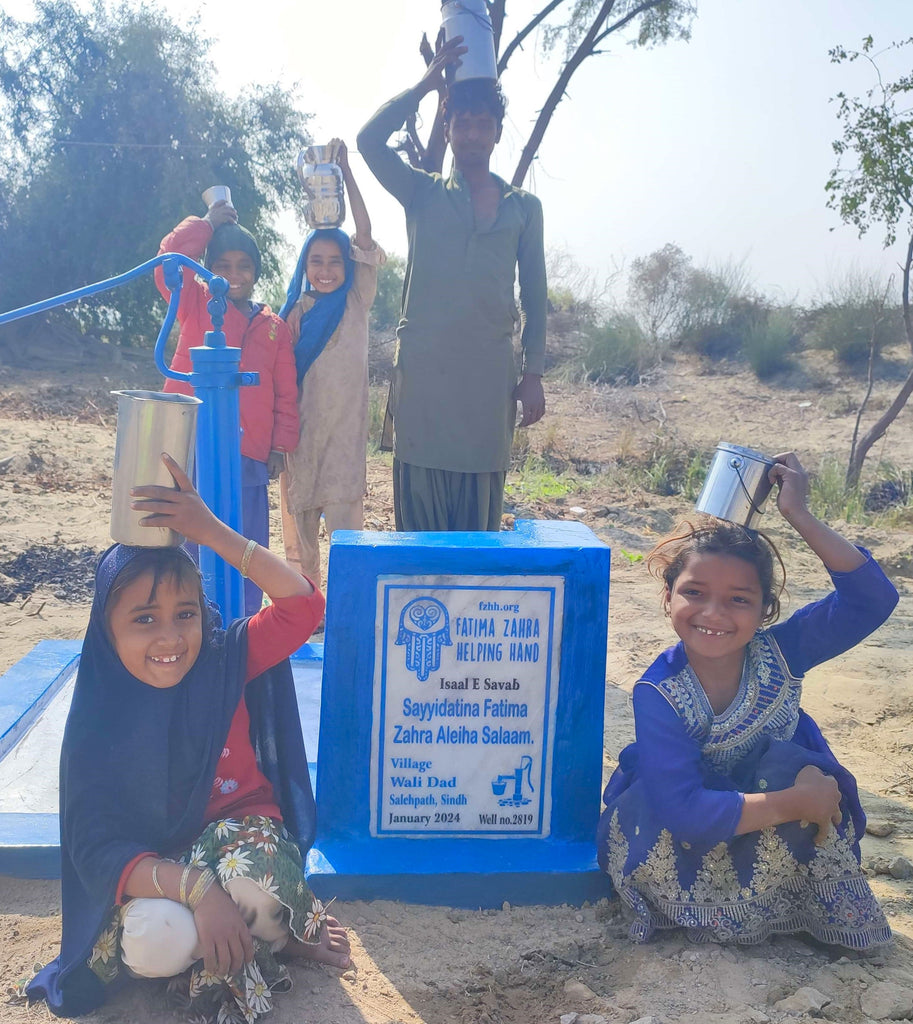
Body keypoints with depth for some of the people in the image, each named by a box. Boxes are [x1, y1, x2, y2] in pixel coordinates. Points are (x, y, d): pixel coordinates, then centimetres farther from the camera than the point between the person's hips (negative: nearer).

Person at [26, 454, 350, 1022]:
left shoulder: (225, 662, -11)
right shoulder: (99, 722, -14)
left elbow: (303, 606, -24)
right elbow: (96, 846, -20)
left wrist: (214, 533, -32)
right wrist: (196, 888, -37)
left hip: (244, 830, 0)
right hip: (153, 868, 0)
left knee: (253, 877, -36)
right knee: (156, 942, -34)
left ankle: (276, 931, 1)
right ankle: (276, 936, -3)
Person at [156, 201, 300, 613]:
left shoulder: (275, 327, 10)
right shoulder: (197, 306, 7)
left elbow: (285, 394, 11)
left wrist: (281, 446, 6)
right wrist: (207, 223, -2)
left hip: (250, 457, 2)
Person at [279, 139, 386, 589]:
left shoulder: (356, 303, 1)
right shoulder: (296, 310, 7)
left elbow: (365, 237, -9)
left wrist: (346, 171, -12)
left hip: (344, 427, -3)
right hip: (300, 425, 3)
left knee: (345, 523, -4)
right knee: (298, 520, 8)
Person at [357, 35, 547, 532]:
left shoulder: (524, 207, 14)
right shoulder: (423, 193, 12)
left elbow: (534, 294, 12)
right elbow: (370, 141, -3)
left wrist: (533, 374, 5)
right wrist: (427, 83, 0)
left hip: (490, 373, 1)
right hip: (422, 367, 0)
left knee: (480, 505, 2)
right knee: (419, 504, -1)